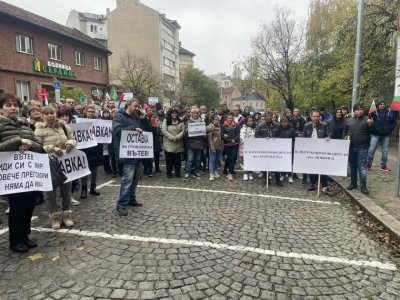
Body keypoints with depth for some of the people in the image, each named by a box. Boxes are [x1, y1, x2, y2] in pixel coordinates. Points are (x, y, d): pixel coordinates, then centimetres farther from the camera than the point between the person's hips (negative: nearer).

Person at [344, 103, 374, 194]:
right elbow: (345, 131, 19)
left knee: (361, 166, -5)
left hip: (362, 148, -4)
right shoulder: (348, 120, 9)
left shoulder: (367, 120, -1)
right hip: (351, 147, 4)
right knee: (352, 166, 13)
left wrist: (370, 125, -24)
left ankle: (363, 186, 2)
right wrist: (345, 137, 1)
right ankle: (353, 183, 26)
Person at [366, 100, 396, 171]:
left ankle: (383, 165, 19)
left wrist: (390, 129, 0)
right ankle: (368, 165, 5)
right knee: (371, 150, -4)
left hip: (386, 135, 4)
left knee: (385, 151, 9)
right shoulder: (374, 113, -6)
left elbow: (394, 123, 11)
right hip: (375, 134, -3)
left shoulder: (390, 113, 5)